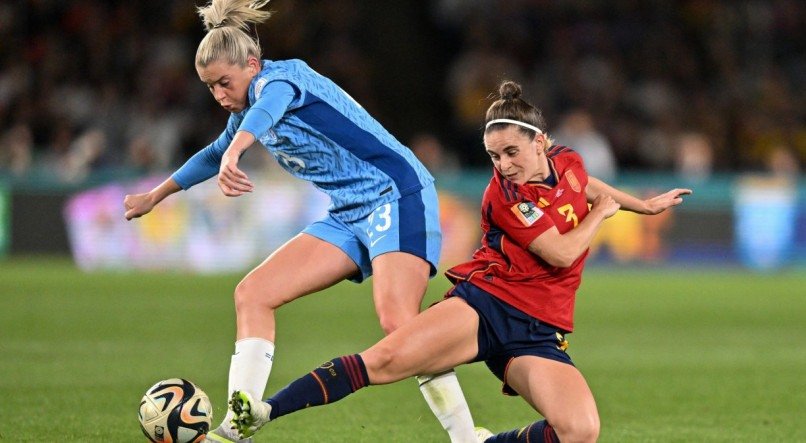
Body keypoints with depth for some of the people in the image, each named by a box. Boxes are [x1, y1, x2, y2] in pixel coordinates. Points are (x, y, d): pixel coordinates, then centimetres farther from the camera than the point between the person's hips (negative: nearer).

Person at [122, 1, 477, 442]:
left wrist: (233, 153, -59)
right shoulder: (245, 110, 14)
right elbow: (213, 155, 36)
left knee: (396, 321, -27)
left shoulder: (280, 76, -12)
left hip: (397, 194, -9)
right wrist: (156, 196, 47)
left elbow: (269, 104, -39)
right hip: (348, 216, 9)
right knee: (252, 294, -3)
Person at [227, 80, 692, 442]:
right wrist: (601, 212, 0)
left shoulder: (568, 161, 9)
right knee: (385, 359, -27)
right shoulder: (505, 195, -8)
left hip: (539, 332, 4)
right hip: (485, 302, -4)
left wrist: (642, 204, 47)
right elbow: (561, 252, -15)